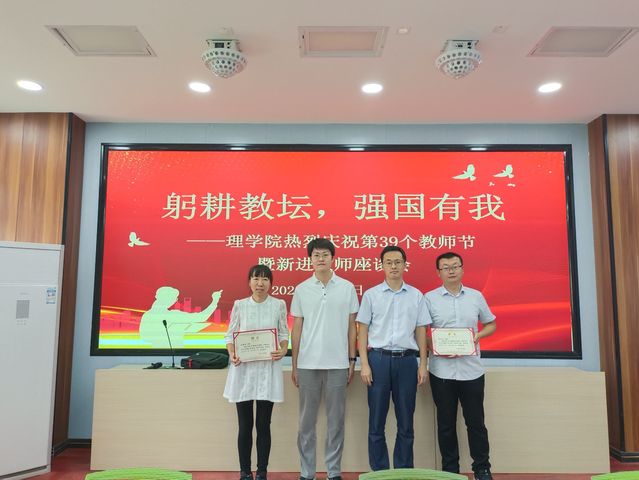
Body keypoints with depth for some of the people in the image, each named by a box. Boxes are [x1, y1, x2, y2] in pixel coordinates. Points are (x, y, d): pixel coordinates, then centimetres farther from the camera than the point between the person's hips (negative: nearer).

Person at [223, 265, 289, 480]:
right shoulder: (239, 305, 2)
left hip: (268, 369, 0)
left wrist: (283, 350, -16)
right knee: (245, 425, 8)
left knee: (263, 424, 7)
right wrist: (232, 354, -15)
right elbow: (230, 335, 4)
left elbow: (284, 334, 4)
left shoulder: (279, 305, 1)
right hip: (243, 369, 1)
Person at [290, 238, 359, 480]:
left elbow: (352, 326, 5)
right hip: (307, 364, 1)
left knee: (336, 421, 9)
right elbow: (296, 329, 5)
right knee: (306, 421, 9)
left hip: (337, 364, 0)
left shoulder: (347, 287, 2)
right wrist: (294, 365, 4)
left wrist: (351, 360, 3)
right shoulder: (301, 290, 3)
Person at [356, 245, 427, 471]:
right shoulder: (371, 294, 2)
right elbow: (363, 331, 1)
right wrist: (364, 364, -5)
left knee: (406, 422, 10)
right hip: (379, 359, -1)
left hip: (407, 360, 1)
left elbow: (420, 331, 8)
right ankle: (379, 471, 21)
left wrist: (423, 364, 3)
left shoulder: (416, 295, 6)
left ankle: (404, 470, 24)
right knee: (376, 422, 6)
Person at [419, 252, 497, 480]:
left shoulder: (476, 296, 5)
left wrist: (478, 335, -5)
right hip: (441, 370, -1)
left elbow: (491, 324, 14)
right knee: (446, 423, 10)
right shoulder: (429, 298, -1)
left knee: (475, 421, 10)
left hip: (471, 370, 1)